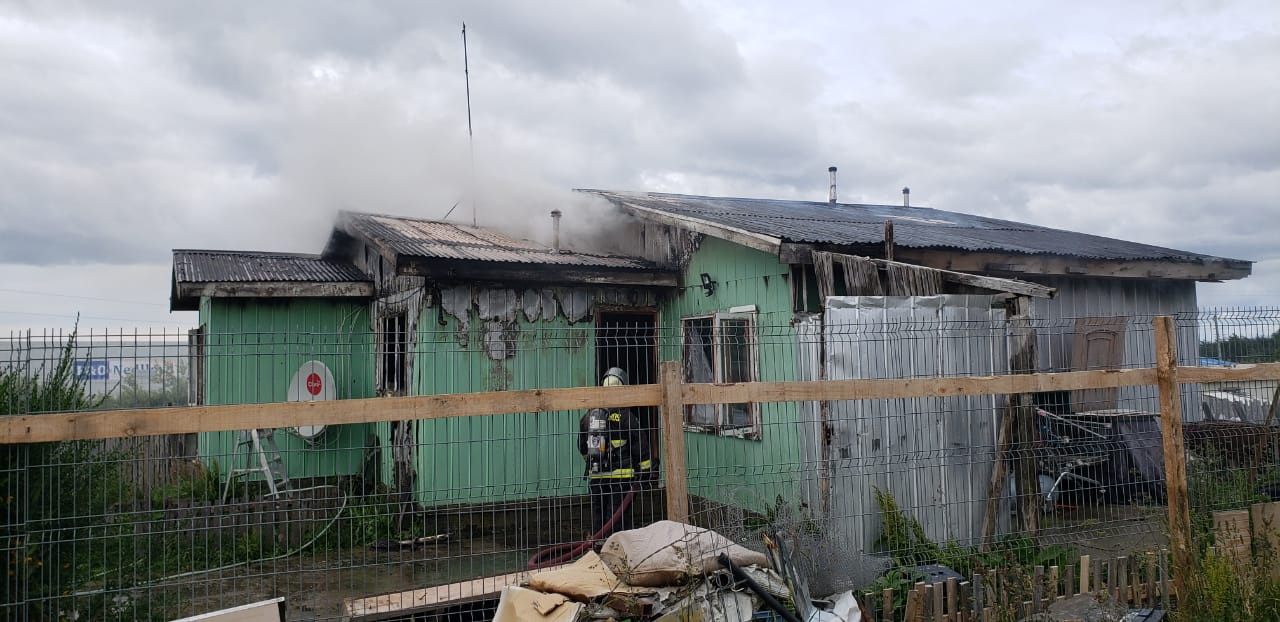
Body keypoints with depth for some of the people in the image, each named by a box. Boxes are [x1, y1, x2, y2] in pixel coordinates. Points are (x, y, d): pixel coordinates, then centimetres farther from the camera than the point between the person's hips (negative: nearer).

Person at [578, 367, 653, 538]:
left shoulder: (589, 416, 8)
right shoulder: (625, 416, -8)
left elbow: (582, 447, 20)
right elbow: (640, 446, -6)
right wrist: (646, 471, 4)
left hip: (595, 476, 5)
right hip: (620, 475, -4)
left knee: (598, 517, 13)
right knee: (618, 519, -1)